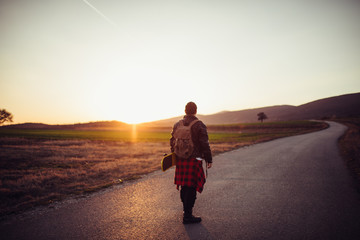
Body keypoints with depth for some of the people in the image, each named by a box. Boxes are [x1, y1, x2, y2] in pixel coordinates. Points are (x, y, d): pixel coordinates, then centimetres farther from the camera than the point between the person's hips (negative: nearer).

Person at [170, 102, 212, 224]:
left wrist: (175, 156, 25)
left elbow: (172, 142, 14)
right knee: (191, 187, -1)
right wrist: (209, 160, -3)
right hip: (194, 160, -6)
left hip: (180, 159, 6)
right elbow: (205, 145, -12)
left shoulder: (177, 125, 7)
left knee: (184, 186, 20)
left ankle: (186, 208, 38)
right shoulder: (200, 125, -11)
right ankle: (187, 216, 3)